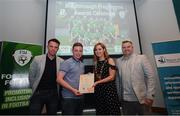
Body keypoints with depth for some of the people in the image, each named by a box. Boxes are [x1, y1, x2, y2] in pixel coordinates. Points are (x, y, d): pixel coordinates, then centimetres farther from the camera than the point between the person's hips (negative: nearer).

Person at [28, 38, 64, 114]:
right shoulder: (37, 59, -6)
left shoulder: (61, 62, -5)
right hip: (38, 93, -1)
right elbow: (31, 76, 3)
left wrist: (57, 89, 6)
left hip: (53, 94, 2)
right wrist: (35, 88, 8)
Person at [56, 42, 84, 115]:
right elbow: (59, 79, -16)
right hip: (69, 97, -7)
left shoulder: (82, 65, 12)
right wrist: (73, 90, -20)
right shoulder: (67, 63, -9)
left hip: (80, 97, 7)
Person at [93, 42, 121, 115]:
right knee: (100, 111, 11)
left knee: (111, 111, 0)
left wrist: (97, 82, -15)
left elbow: (112, 77, -11)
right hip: (98, 90, 5)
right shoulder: (96, 62, 10)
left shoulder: (109, 60, -4)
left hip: (109, 89, -5)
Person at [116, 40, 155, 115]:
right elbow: (118, 80, 5)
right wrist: (118, 96, 5)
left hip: (142, 98, -1)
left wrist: (150, 95, -9)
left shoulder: (141, 58, -1)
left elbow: (150, 76, -4)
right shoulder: (118, 61, 4)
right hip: (126, 99, 2)